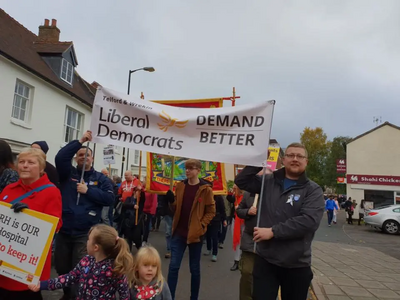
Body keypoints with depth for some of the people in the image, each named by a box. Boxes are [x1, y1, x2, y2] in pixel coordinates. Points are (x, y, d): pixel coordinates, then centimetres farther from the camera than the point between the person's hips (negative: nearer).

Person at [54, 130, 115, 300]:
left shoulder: (100, 178, 3)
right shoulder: (68, 173, 5)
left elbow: (110, 198, -10)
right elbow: (60, 157, -16)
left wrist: (88, 191, -14)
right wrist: (80, 141, -19)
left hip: (86, 233, -2)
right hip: (64, 231, 3)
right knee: (61, 267, 17)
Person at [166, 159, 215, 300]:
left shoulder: (205, 189, -7)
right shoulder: (180, 186, 5)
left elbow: (211, 211, -3)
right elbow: (176, 208, 12)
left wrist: (201, 225, -13)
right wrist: (172, 200, -8)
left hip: (195, 233, -3)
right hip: (179, 232, 3)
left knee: (194, 268, 11)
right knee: (173, 266, 2)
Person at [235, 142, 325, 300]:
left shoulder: (313, 190, -5)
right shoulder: (268, 181, 6)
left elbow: (309, 221, -19)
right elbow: (241, 181, 6)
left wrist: (273, 231, -21)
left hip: (297, 265, -1)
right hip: (264, 260, 1)